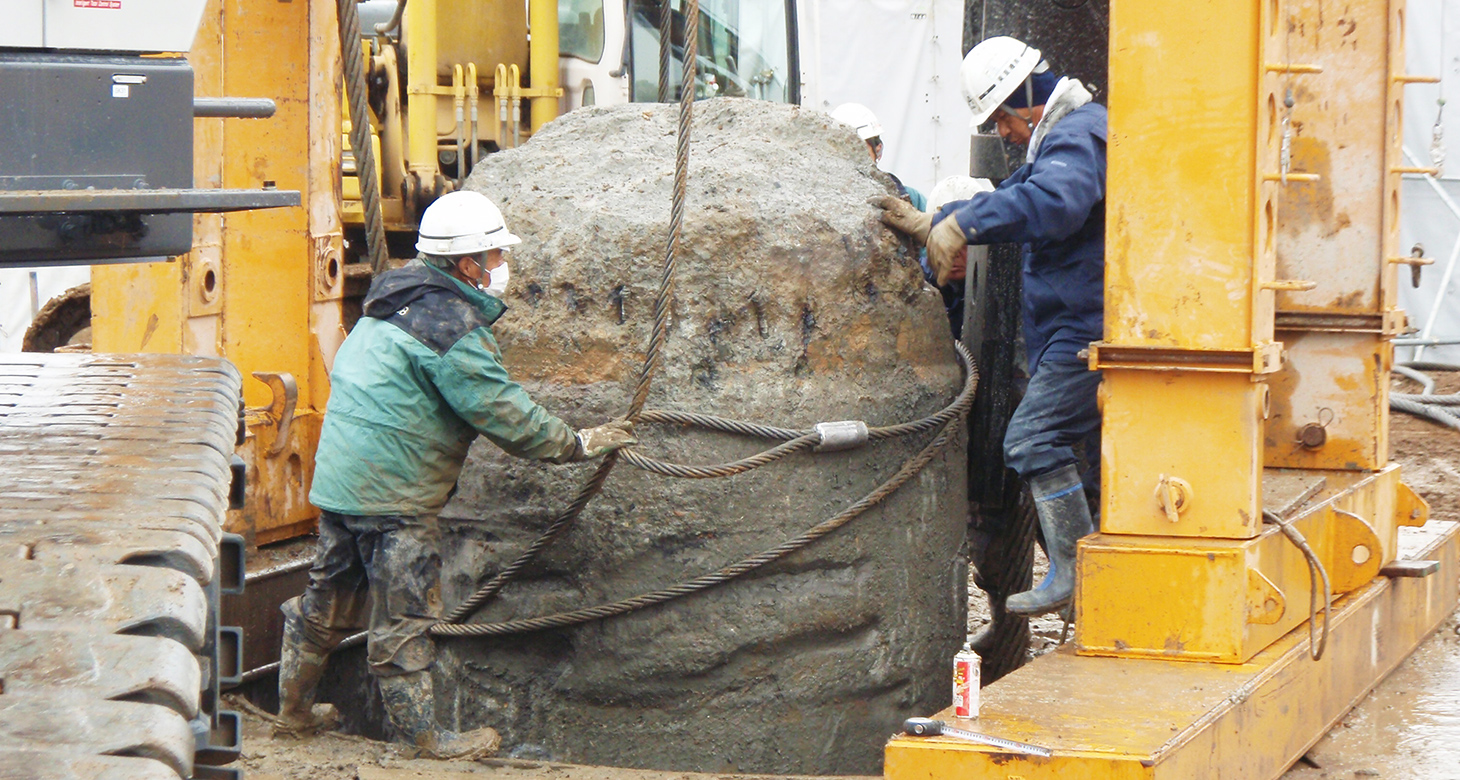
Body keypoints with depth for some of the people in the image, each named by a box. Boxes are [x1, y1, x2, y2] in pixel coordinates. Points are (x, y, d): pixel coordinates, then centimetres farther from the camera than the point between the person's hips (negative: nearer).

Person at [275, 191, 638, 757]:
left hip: (339, 477, 9)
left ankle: (295, 708, 31)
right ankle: (422, 736, 9)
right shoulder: (452, 328, -18)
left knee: (329, 598, 19)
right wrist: (580, 444, -5)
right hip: (391, 494, -9)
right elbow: (504, 415, -16)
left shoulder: (397, 298, 13)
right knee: (406, 614, 0)